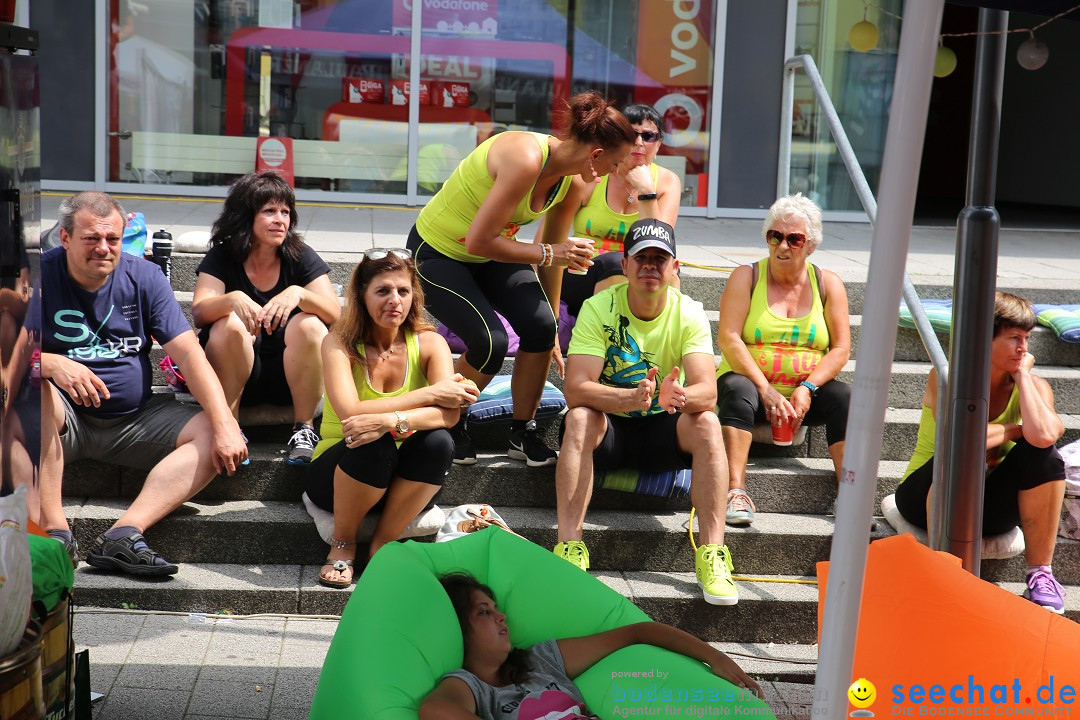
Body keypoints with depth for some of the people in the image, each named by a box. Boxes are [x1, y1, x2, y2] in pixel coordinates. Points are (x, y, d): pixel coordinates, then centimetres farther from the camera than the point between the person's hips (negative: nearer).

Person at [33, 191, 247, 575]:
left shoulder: (144, 277, 0)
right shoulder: (39, 276, -6)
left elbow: (189, 353, -6)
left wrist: (224, 425, -18)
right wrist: (52, 364, -37)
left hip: (136, 419, 3)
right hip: (65, 420, -3)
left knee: (213, 435, -18)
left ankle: (123, 534, -33)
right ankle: (54, 529, -35)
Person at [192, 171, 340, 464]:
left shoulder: (302, 258, 0)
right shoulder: (222, 258, -1)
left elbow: (334, 313, -12)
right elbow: (198, 313, -15)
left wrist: (298, 294, -33)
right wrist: (232, 299, -37)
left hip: (290, 375, 1)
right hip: (235, 375, 0)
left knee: (309, 325, -28)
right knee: (229, 325, -29)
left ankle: (304, 429, -16)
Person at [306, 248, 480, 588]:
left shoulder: (429, 343, -5)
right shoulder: (339, 343, -10)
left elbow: (450, 413, -23)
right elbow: (350, 413, -27)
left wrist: (390, 420, -41)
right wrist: (430, 393, -25)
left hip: (400, 482, 2)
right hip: (336, 476, -2)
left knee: (438, 442, -28)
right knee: (373, 442, -34)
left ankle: (383, 543, -11)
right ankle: (343, 543, -8)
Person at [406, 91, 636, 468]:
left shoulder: (572, 179, -8)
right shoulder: (526, 159, -35)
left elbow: (555, 246, 5)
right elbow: (479, 242, -32)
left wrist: (551, 313, 9)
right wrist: (548, 254, -25)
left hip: (489, 253, 7)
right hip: (436, 251, -7)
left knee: (540, 326, -14)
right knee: (491, 342, -22)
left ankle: (523, 433, 6)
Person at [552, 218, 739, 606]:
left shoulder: (689, 313, -10)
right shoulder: (598, 309, -14)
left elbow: (707, 392, -23)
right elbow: (576, 389, -26)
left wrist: (678, 396, -48)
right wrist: (633, 398, -45)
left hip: (663, 429, 1)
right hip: (608, 429, -1)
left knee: (706, 423, -28)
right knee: (580, 418, -33)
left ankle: (712, 553, -29)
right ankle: (569, 547, -36)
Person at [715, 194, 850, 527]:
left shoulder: (828, 284, 8)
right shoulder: (746, 277, 2)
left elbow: (841, 348, 1)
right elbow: (728, 339, -9)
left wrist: (807, 388, -17)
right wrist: (766, 390, -20)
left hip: (805, 393, 2)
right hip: (750, 381, -2)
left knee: (843, 397, -27)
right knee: (738, 390, -34)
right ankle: (736, 492, -43)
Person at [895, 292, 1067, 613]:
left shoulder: (1032, 385, -5)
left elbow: (1043, 435, -29)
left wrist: (1022, 374, -17)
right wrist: (1017, 429, -19)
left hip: (989, 507, 3)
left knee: (1042, 456, -23)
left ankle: (1041, 575, -16)